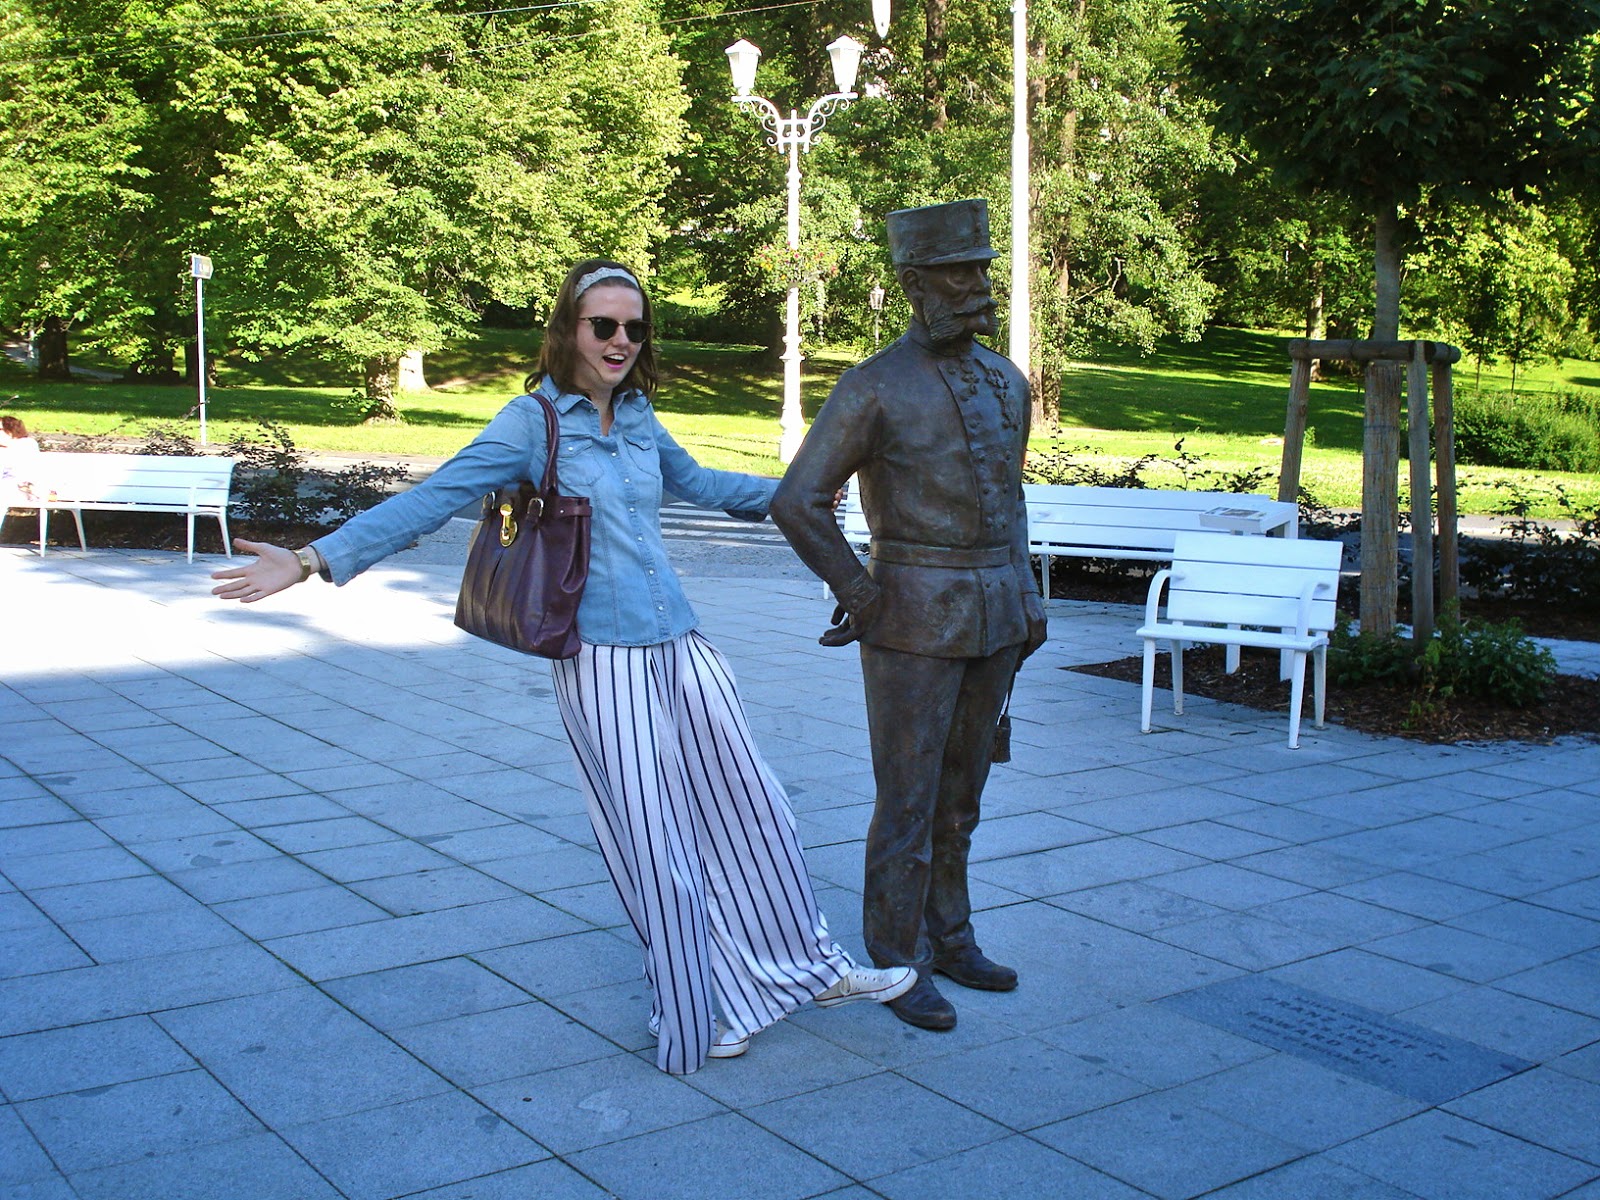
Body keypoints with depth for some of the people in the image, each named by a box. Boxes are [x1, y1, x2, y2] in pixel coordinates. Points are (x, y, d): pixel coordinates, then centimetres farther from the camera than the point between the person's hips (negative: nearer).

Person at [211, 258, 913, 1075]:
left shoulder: (636, 417, 11)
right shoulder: (532, 422, -7)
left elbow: (694, 482, 30)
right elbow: (433, 498, -15)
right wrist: (318, 558, -24)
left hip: (680, 645, 6)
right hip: (602, 659, -6)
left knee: (746, 804, 12)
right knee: (653, 842, 2)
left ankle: (809, 966, 29)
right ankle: (696, 1010, 21)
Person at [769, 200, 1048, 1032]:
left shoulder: (1004, 381, 10)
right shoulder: (873, 388, -12)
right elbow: (797, 503, -15)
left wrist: (1026, 598, 14)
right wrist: (862, 597, -12)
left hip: (994, 615, 7)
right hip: (913, 620, -6)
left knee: (961, 789, 17)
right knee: (909, 800, 1)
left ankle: (948, 938, 31)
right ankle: (899, 967, 14)